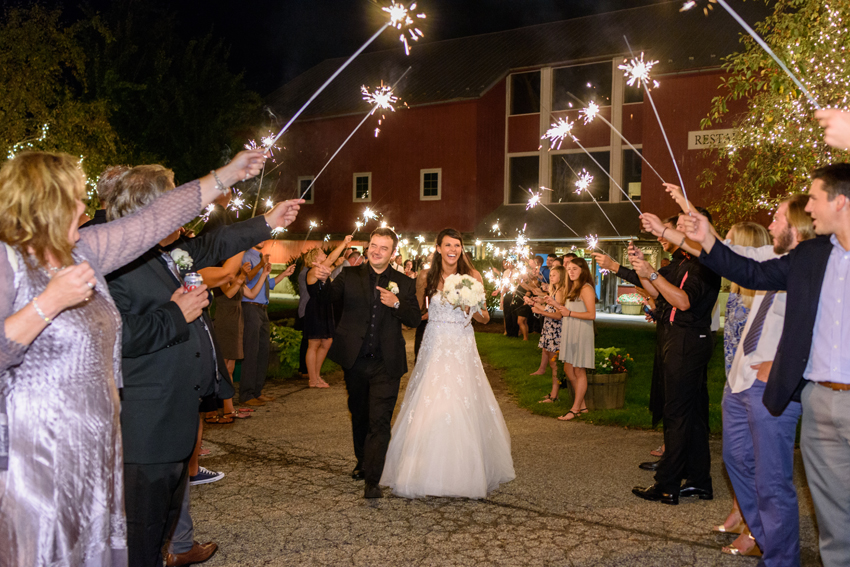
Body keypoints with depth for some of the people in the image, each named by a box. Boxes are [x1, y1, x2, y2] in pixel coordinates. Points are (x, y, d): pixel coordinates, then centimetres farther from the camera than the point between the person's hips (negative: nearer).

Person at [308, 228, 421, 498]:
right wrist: (320, 280, -33)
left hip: (386, 364, -2)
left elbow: (415, 319, -1)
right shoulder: (350, 276, 3)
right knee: (359, 415, 19)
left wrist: (397, 304, -19)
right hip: (355, 361, 2)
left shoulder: (404, 283, 3)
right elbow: (328, 296, -12)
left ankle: (372, 480, -5)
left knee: (379, 421, -7)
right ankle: (362, 461, 41)